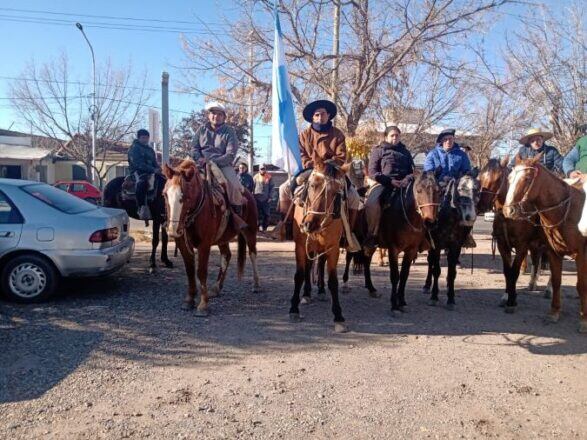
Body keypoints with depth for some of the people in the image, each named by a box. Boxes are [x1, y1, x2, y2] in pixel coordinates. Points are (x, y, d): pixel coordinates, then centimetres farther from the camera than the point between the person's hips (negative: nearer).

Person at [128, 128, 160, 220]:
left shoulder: (150, 149, 21)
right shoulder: (134, 148, -2)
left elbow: (155, 163, 22)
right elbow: (138, 164, -15)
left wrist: (158, 169, -3)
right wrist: (153, 169, -23)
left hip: (150, 172, 8)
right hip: (137, 172, -7)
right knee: (142, 182, -39)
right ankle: (141, 208, -44)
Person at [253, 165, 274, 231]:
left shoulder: (269, 177, 1)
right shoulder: (256, 177, 3)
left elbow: (271, 187, 3)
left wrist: (270, 196, -4)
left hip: (266, 199, 0)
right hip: (257, 198, 0)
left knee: (266, 213, 3)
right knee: (259, 213, 4)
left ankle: (265, 226, 13)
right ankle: (260, 225, 13)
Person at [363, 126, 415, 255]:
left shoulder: (405, 152, 23)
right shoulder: (378, 151, 12)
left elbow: (412, 170, 20)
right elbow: (372, 172, 1)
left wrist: (407, 180, -5)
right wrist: (390, 181, -13)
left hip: (403, 184, 4)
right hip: (383, 184, -4)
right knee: (372, 203, -34)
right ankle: (371, 236, -23)